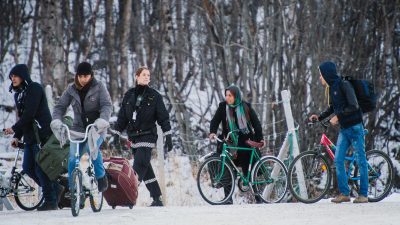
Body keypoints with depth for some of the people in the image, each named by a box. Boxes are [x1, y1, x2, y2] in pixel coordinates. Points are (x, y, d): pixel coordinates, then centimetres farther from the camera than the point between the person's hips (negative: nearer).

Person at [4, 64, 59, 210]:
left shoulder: (34, 89, -10)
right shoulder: (19, 94, 18)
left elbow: (29, 113, -19)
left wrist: (15, 129, -18)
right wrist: (17, 137, 12)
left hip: (41, 134, -9)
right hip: (30, 136, 9)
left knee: (41, 167, -8)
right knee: (27, 167, 7)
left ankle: (50, 201, -1)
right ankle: (54, 188, 21)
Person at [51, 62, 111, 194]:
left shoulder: (99, 87, -3)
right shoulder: (71, 89, 4)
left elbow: (107, 105, -12)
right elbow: (60, 106, 5)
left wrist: (102, 120, -31)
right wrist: (56, 120, -15)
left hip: (96, 128, -3)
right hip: (78, 128, 3)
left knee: (92, 148, -30)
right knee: (73, 158, -10)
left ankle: (101, 177, -9)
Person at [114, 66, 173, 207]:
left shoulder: (154, 96, 0)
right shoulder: (129, 95, 10)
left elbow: (163, 117, 0)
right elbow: (122, 117, 15)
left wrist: (168, 136, -4)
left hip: (148, 136, -4)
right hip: (133, 136, 4)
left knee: (139, 167, -15)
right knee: (145, 169, 5)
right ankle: (157, 198, 11)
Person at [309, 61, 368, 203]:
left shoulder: (344, 85, -15)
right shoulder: (331, 88, 10)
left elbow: (353, 106, -20)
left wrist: (338, 117, -20)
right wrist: (319, 117, 10)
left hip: (355, 127, -8)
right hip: (344, 129, 8)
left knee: (360, 161, -3)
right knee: (338, 160, 1)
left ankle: (363, 194, 0)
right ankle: (344, 193, 5)